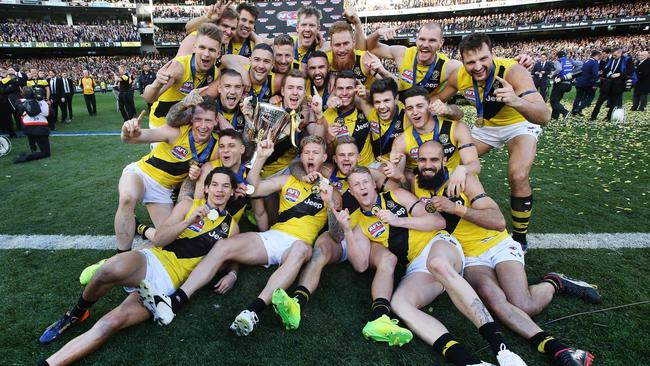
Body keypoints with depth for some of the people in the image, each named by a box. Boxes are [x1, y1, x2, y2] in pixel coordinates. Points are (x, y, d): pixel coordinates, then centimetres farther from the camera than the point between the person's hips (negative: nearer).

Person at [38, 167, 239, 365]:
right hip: (152, 260, 0)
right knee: (112, 270, -34)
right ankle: (77, 313, -5)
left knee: (111, 324, -23)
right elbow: (158, 240, 2)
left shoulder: (231, 227, 13)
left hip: (169, 284, 0)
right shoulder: (189, 205, 9)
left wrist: (232, 274, -1)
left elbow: (232, 259, 23)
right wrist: (189, 221, -12)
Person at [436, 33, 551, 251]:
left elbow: (544, 116, -46)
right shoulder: (459, 76, -20)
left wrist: (517, 102, -64)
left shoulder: (513, 72, -34)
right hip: (486, 126, 5)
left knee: (518, 177, -25)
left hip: (519, 124, -4)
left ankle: (520, 237, -1)